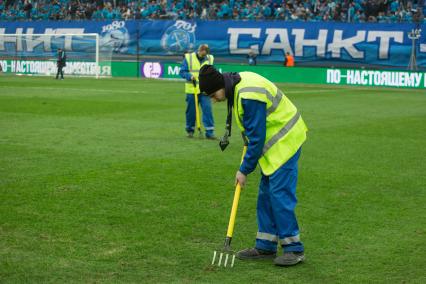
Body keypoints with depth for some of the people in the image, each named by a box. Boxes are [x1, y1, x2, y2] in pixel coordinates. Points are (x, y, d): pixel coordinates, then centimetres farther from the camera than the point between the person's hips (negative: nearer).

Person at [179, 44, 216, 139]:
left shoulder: (210, 59, 6)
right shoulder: (188, 58, -2)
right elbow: (182, 72, -1)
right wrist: (190, 76, -18)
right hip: (192, 90, -1)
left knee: (207, 110, -9)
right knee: (191, 111, 7)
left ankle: (209, 132, -5)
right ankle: (190, 130, 25)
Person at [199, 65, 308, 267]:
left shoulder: (249, 97, -28)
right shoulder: (237, 82, 3)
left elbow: (257, 138, -22)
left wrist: (244, 170, -13)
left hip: (285, 140, -10)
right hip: (273, 139, 10)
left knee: (280, 194, -10)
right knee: (266, 195, 11)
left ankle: (294, 249, -2)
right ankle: (265, 246, 17)